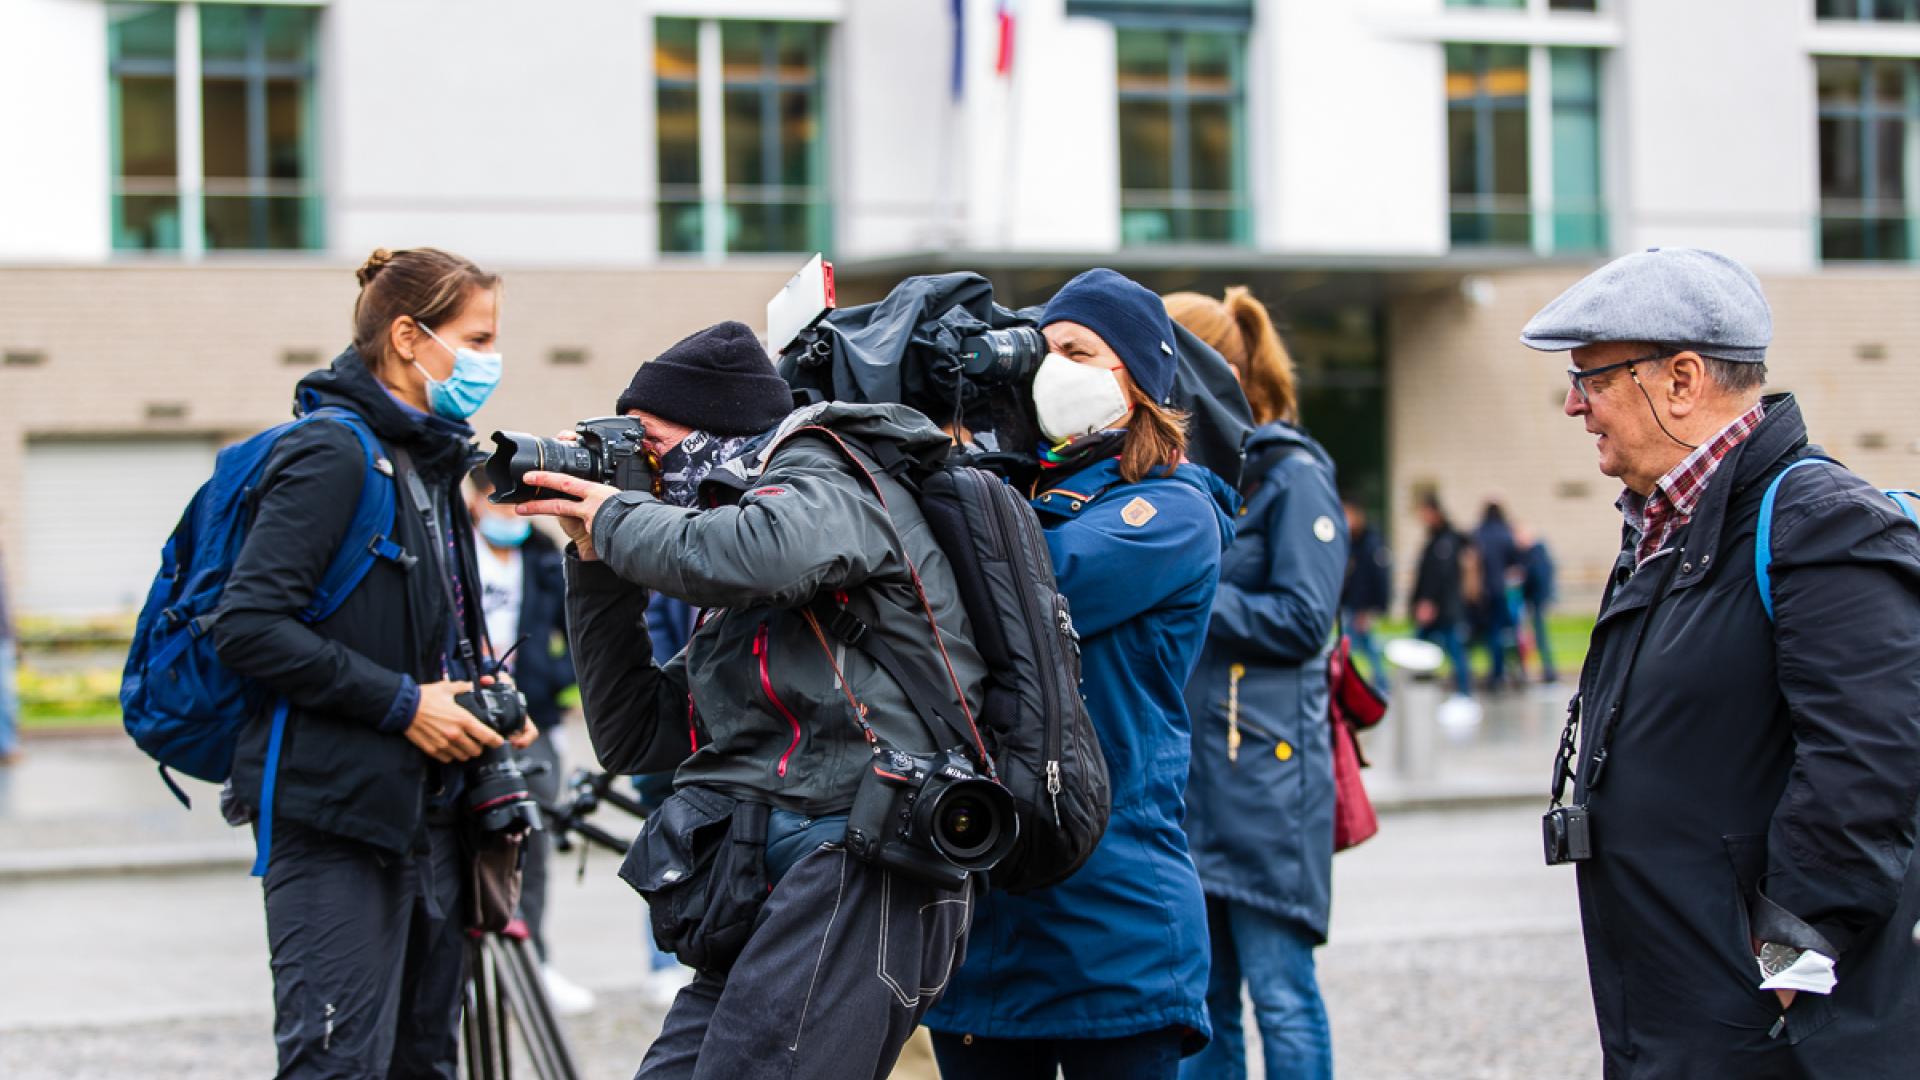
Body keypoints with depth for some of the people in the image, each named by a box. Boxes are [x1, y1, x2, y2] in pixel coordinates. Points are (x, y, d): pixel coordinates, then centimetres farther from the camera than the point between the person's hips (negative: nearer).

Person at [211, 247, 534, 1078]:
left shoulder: (429, 461, 16)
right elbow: (248, 626, -20)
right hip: (336, 811, -9)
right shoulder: (332, 455, -12)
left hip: (423, 806, 9)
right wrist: (401, 703, -18)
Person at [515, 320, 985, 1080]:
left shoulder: (823, 478, 4)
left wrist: (618, 517, -3)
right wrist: (597, 562, 21)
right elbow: (635, 737, 28)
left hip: (852, 879, -9)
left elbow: (764, 553, -22)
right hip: (764, 901, 9)